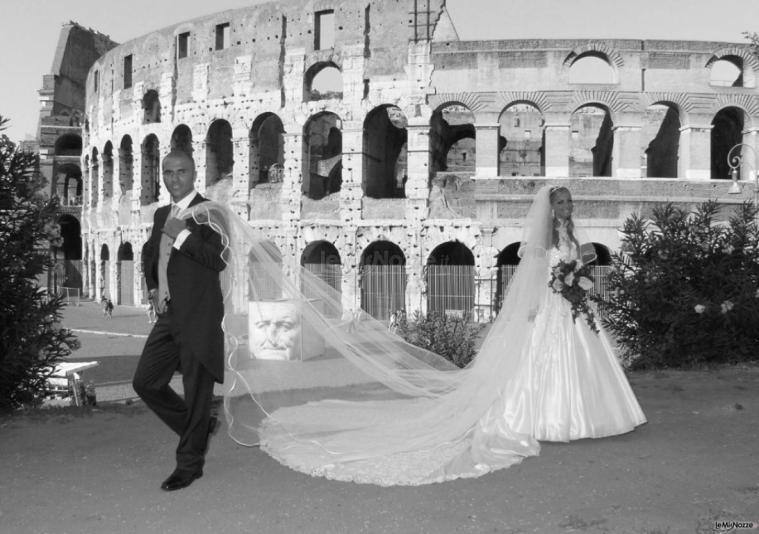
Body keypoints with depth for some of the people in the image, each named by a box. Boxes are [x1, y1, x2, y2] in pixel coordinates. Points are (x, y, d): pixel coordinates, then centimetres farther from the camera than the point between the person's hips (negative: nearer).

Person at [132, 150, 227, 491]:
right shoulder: (161, 214, 15)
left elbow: (219, 260, -19)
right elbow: (149, 253, 31)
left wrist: (181, 235, -19)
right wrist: (153, 288, 15)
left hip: (198, 316, -8)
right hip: (168, 315, 8)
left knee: (196, 392, 2)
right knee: (145, 382, 11)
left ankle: (190, 463, 18)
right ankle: (199, 427, 29)